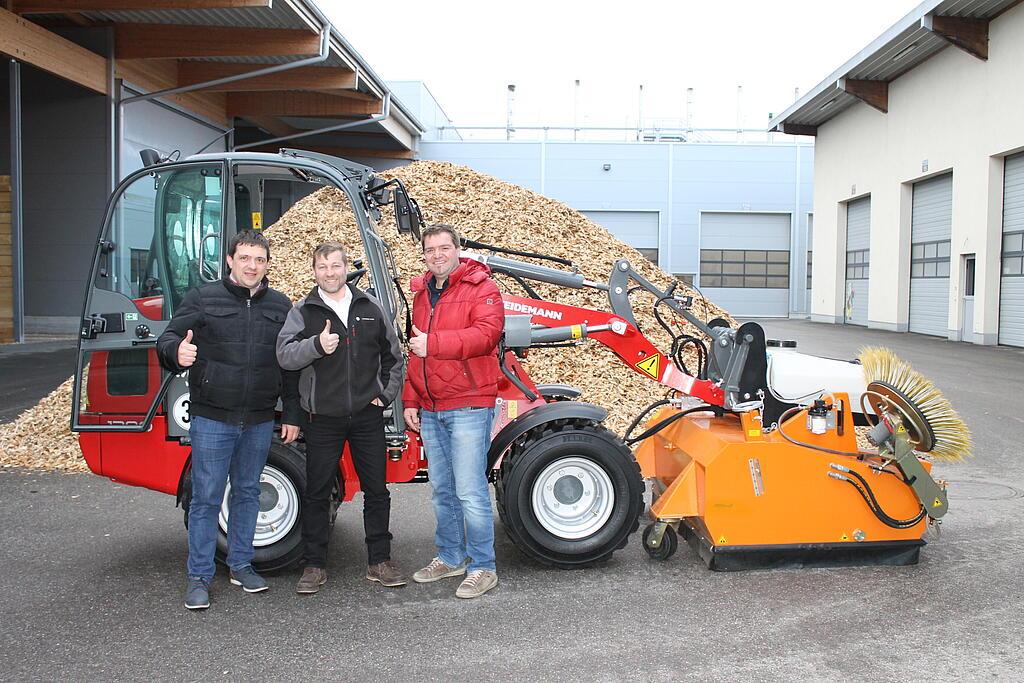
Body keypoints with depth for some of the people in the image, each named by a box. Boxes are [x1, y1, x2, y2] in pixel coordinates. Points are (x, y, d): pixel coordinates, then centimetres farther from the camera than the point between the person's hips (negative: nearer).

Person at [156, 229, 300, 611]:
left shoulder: (281, 307, 8)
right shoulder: (202, 300, 0)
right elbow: (167, 340, -4)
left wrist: (292, 416, 8)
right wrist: (177, 351, -30)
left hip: (259, 422, 3)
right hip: (211, 419, -3)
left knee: (247, 493, 14)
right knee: (206, 497, 1)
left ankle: (241, 566, 27)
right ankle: (199, 577, 11)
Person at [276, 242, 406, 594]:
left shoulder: (370, 307, 8)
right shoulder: (303, 312, 1)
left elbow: (392, 355, 16)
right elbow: (284, 355, -13)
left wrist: (387, 393, 6)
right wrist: (316, 345, -30)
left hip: (368, 416, 2)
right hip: (323, 419, -2)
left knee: (376, 489, 7)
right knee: (317, 493, 5)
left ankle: (380, 561, 20)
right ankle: (314, 565, 17)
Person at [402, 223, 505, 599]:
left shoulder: (481, 288, -6)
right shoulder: (422, 294, 18)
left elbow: (486, 333, -22)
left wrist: (434, 343, -24)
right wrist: (410, 400, 18)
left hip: (468, 407, -8)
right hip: (430, 410, 8)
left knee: (470, 491, -7)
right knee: (442, 490, 16)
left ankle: (482, 567, 5)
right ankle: (450, 558, 29)